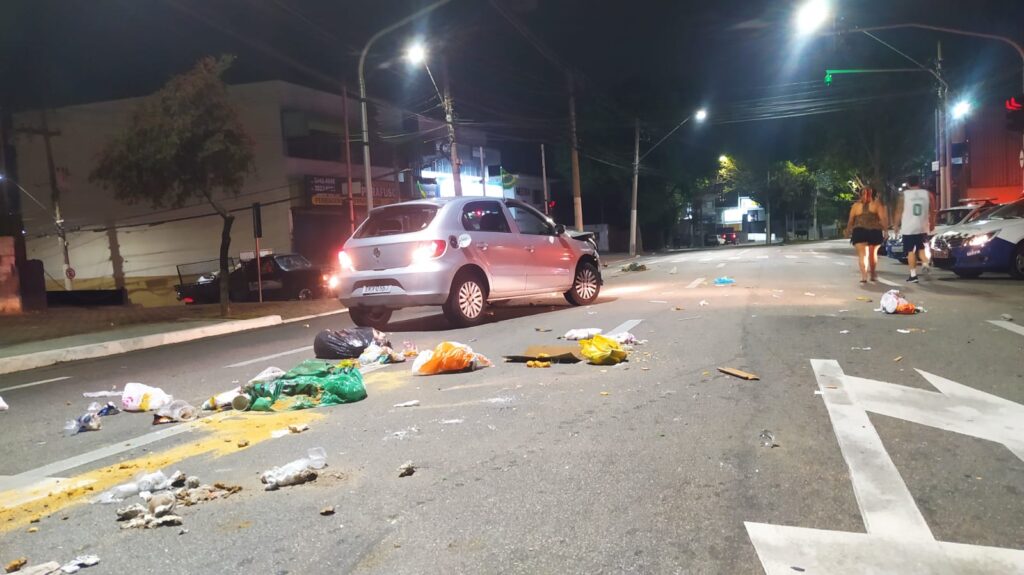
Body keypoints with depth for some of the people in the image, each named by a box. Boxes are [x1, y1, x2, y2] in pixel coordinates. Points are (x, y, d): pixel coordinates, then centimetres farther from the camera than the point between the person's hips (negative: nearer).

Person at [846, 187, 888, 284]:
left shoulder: (856, 205, 7)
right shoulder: (877, 204, 6)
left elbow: (850, 221, 10)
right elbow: (883, 218, -4)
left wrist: (848, 231, 23)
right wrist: (886, 228, 5)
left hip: (859, 231, -1)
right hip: (874, 231, 1)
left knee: (862, 254, -4)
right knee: (873, 253, 18)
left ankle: (864, 276, -21)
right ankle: (873, 275, 33)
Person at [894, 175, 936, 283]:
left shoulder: (904, 195, -5)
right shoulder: (927, 194, 3)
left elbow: (899, 212, -3)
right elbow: (932, 212, 9)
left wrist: (897, 226, 8)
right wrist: (932, 224, 22)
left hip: (908, 228, -3)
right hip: (923, 227, 3)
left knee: (910, 251, 3)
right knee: (921, 248, 20)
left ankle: (913, 275, 1)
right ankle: (926, 263, -6)